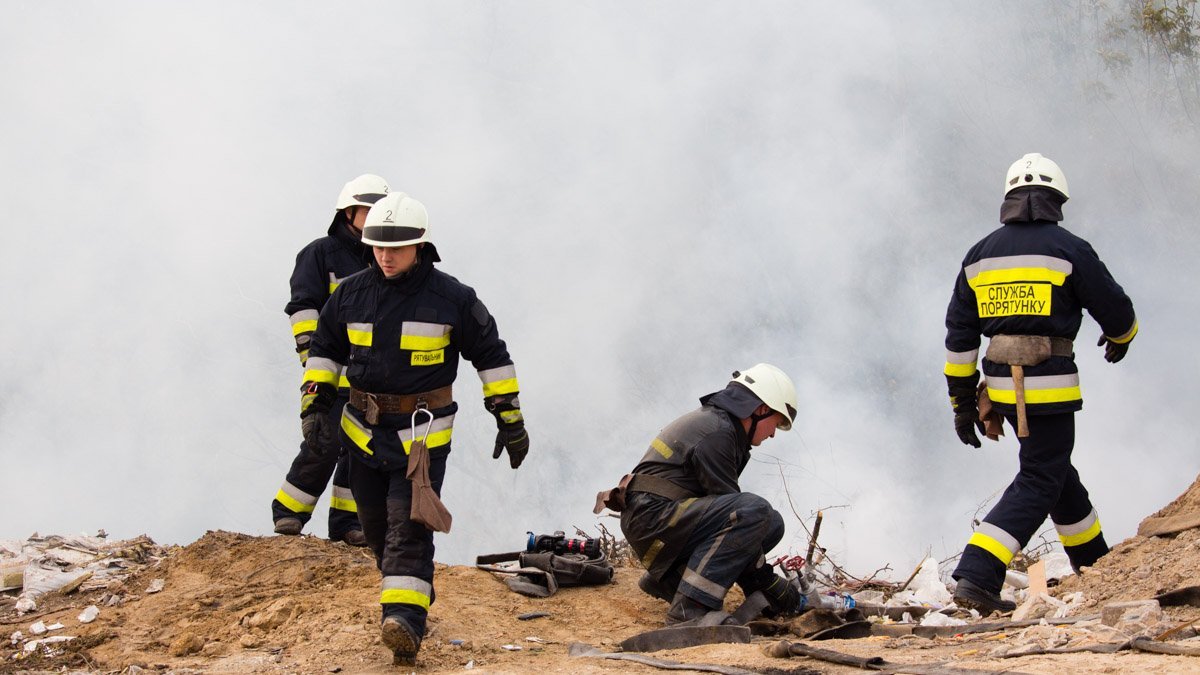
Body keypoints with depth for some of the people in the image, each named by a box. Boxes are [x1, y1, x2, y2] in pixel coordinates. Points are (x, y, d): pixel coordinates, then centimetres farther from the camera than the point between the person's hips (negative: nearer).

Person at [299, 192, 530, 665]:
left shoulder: (452, 298, -8)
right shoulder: (351, 294, 2)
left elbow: (491, 356, 1)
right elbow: (324, 350, 15)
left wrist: (510, 421, 1)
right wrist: (314, 406, 3)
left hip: (422, 432, -5)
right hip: (363, 430, 5)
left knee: (408, 526, -17)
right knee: (377, 529, 11)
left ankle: (406, 620, -24)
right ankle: (407, 598, 31)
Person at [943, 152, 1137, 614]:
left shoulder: (980, 255, 9)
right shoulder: (1068, 250, -7)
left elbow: (959, 335, 9)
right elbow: (1115, 308, 1)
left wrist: (963, 402, 14)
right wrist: (1120, 339, 25)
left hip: (1002, 387, 6)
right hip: (1049, 388, -6)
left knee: (1056, 471, 22)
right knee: (1038, 483, -2)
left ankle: (1093, 560, 37)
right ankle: (976, 577, -15)